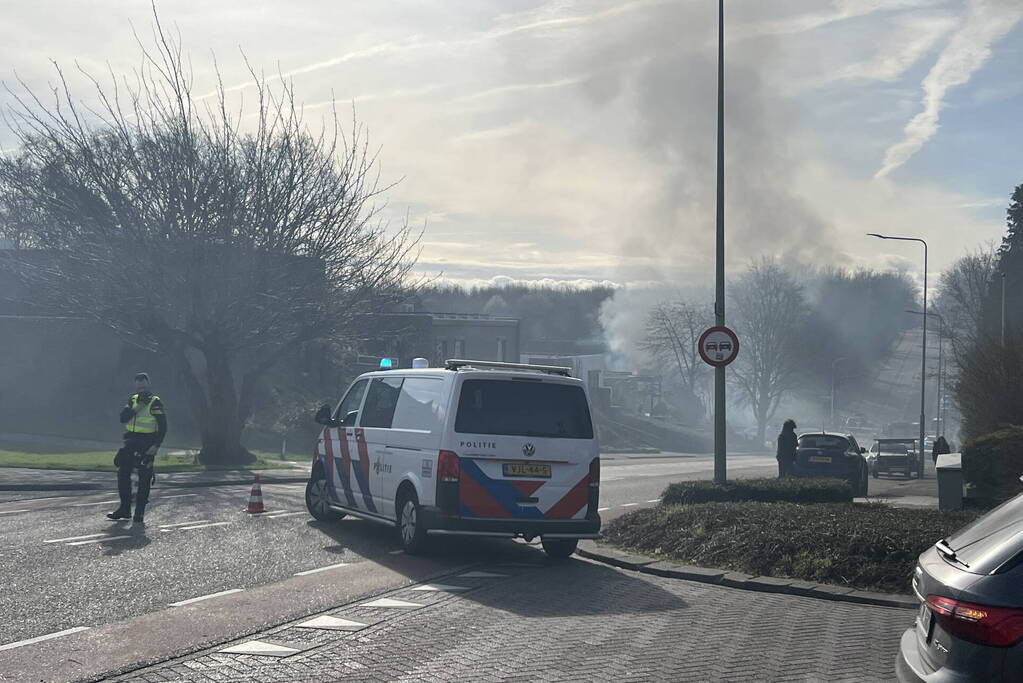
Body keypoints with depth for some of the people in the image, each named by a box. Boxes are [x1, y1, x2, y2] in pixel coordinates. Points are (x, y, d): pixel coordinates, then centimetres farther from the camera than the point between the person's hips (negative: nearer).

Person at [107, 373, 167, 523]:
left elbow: (163, 427, -10)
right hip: (131, 442, 6)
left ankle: (140, 512, 1)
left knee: (144, 479, -4)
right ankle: (125, 509, 15)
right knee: (123, 474, 6)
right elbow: (123, 417, -1)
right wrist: (136, 408, -15)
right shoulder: (133, 400, 12)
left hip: (147, 445, -6)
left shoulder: (156, 403, -5)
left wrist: (156, 446, -18)